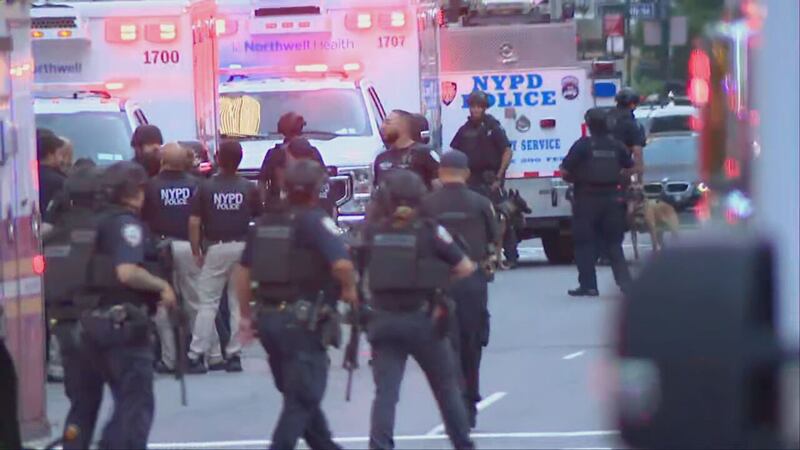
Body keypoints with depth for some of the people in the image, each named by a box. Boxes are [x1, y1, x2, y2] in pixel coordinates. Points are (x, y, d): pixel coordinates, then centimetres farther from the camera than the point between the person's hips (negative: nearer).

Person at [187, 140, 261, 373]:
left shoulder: (205, 187, -3)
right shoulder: (249, 189, 0)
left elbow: (194, 222, -7)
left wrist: (197, 252, 1)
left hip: (214, 249, -1)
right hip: (242, 248, 1)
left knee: (207, 303, 3)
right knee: (238, 304, 8)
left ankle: (197, 355, -4)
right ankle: (233, 355, 7)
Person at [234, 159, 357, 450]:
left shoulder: (265, 222, 10)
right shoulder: (315, 221, -10)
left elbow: (243, 272, 15)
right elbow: (342, 264, -24)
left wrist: (246, 316, 23)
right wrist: (349, 289, -4)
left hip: (268, 317, 7)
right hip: (303, 319, -7)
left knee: (299, 394, 20)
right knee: (302, 400, -1)